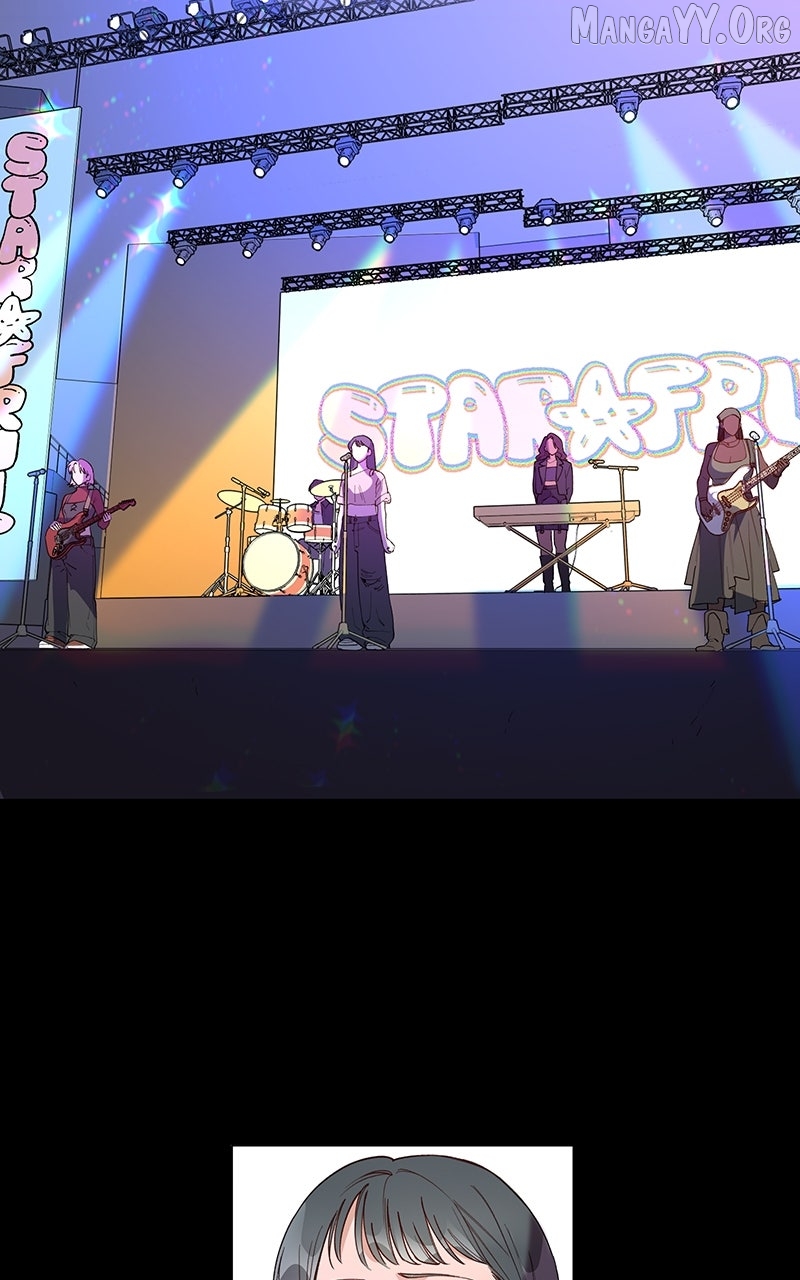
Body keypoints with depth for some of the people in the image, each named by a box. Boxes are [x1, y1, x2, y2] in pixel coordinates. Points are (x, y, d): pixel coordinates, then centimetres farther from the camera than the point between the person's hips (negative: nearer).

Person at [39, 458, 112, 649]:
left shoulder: (94, 494, 6)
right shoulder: (67, 498, 20)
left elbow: (102, 524, 1)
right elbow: (60, 519, 22)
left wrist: (106, 519, -21)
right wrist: (55, 524, -1)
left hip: (82, 546, -6)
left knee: (80, 589, -12)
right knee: (58, 590, 1)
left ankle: (81, 637, -16)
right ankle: (56, 635, 3)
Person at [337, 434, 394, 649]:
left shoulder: (377, 477, 3)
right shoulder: (346, 477, 12)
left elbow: (381, 509, 2)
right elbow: (342, 508, 13)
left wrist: (384, 537, -3)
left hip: (370, 530, -4)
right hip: (350, 530, 4)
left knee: (372, 579, -6)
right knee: (350, 581, 1)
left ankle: (378, 634, -1)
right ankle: (356, 632, 8)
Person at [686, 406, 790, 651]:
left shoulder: (750, 447, 5)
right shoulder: (711, 448, 9)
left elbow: (769, 482, 3)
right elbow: (702, 479, 7)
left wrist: (777, 471, -17)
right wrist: (703, 502, -10)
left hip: (745, 517, 0)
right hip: (717, 516, 0)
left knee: (755, 574, -5)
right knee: (715, 577, -3)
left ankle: (758, 637, 1)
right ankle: (714, 638, -1)